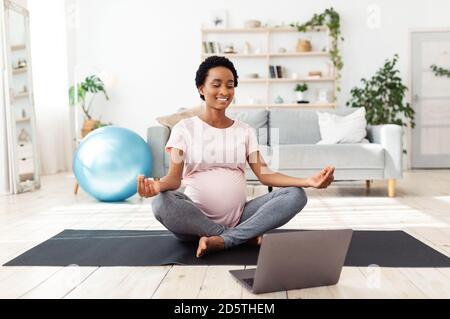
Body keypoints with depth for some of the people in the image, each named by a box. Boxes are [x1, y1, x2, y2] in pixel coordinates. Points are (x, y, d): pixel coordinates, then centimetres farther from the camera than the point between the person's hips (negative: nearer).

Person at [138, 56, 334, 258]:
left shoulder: (246, 131, 10)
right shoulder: (184, 128, 2)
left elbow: (265, 174, 1)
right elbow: (174, 177, -9)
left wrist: (307, 181, -17)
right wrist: (157, 185, -34)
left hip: (238, 219, 3)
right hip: (196, 221, -2)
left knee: (296, 195, -17)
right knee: (162, 202, -34)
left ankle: (221, 241, -24)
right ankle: (246, 237, -19)